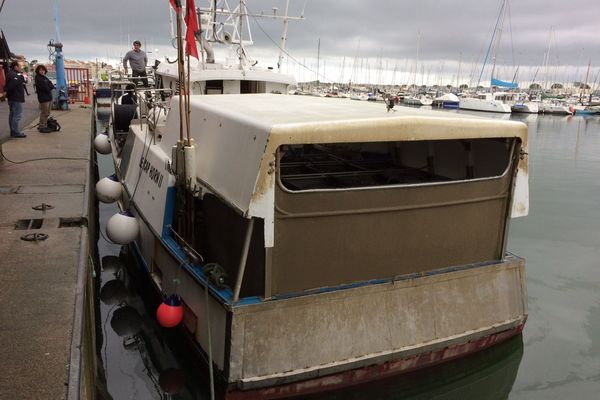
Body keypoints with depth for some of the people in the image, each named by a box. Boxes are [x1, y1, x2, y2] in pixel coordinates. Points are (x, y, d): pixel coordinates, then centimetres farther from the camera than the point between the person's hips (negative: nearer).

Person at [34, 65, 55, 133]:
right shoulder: (38, 78, -6)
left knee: (47, 113, 12)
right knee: (44, 113, -8)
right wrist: (49, 88, -2)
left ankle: (44, 126, 20)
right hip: (43, 98, -9)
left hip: (48, 97, 9)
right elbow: (44, 87, -16)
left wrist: (48, 87, -8)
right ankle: (41, 127, -3)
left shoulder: (44, 77, 20)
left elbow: (52, 86, 9)